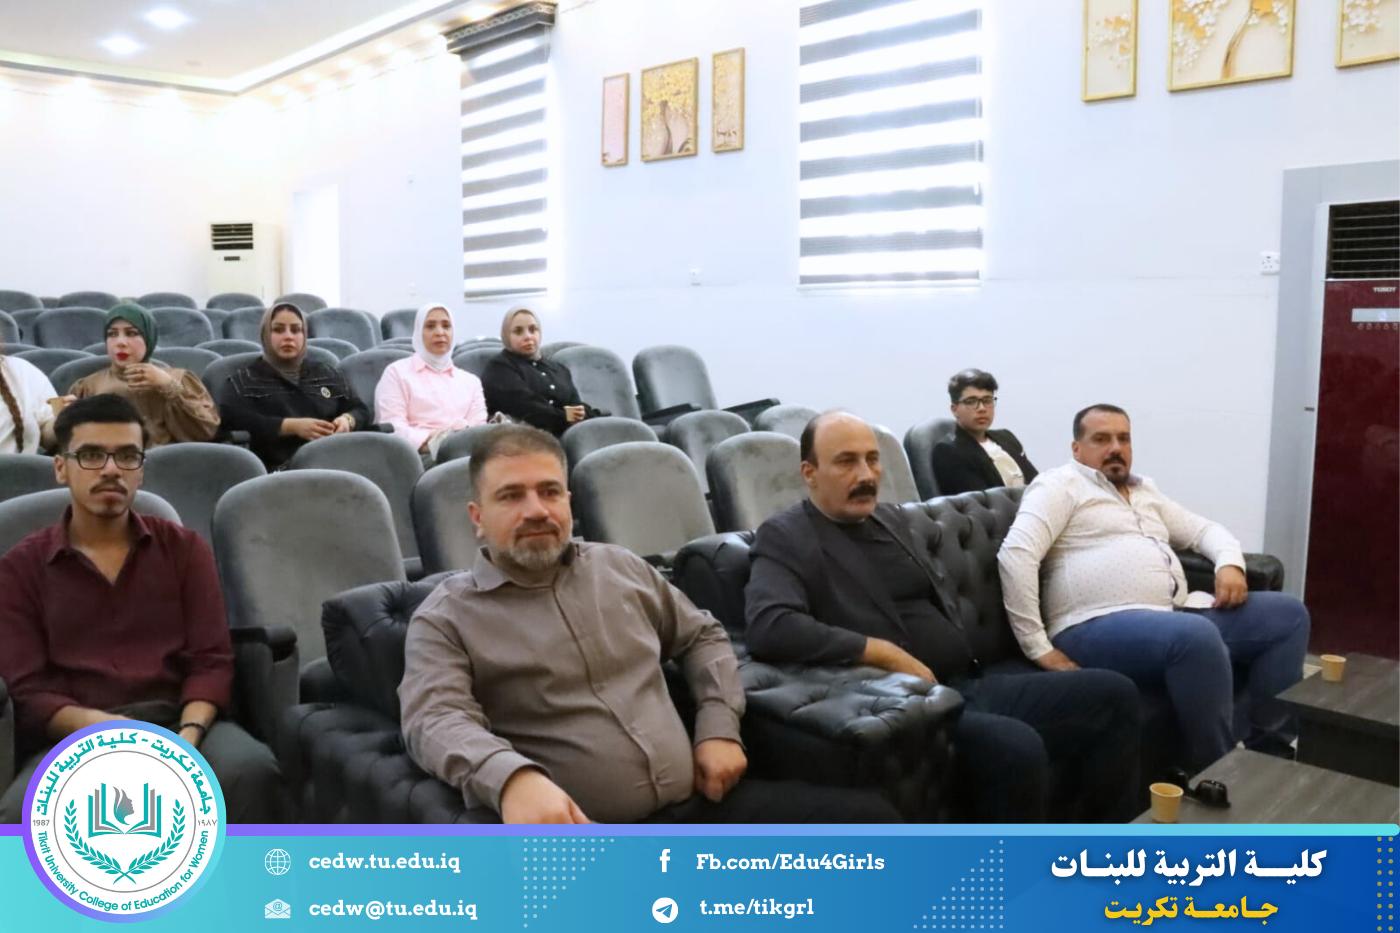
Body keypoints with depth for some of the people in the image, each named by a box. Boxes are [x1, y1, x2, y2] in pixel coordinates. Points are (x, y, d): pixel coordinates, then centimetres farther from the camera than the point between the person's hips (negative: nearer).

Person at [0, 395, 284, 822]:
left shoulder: (183, 547, 14)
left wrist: (188, 734, -16)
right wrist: (97, 725, -20)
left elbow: (211, 660, 5)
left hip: (177, 720, 1)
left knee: (251, 769, -33)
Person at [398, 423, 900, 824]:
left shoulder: (620, 567, 17)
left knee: (868, 815, -10)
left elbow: (703, 636, 26)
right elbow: (435, 719, -16)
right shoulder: (445, 618, 2)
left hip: (699, 804, 5)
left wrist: (719, 726, 9)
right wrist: (513, 777, -37)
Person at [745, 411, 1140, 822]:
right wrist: (888, 655, -20)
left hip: (971, 684, 9)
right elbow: (768, 628, -26)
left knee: (1112, 694, -1)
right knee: (1016, 748, -33)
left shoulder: (891, 517, 17)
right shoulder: (787, 537, -7)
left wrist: (973, 661, 5)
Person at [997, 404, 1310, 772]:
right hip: (1098, 625, -9)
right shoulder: (1060, 485, -2)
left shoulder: (1145, 491, 25)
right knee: (1196, 635, -37)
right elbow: (1015, 554, -17)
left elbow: (1203, 529, 32)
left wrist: (1230, 563, 6)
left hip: (1178, 613, 9)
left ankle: (1269, 750, 5)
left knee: (1287, 613, 3)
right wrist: (1039, 648, -21)